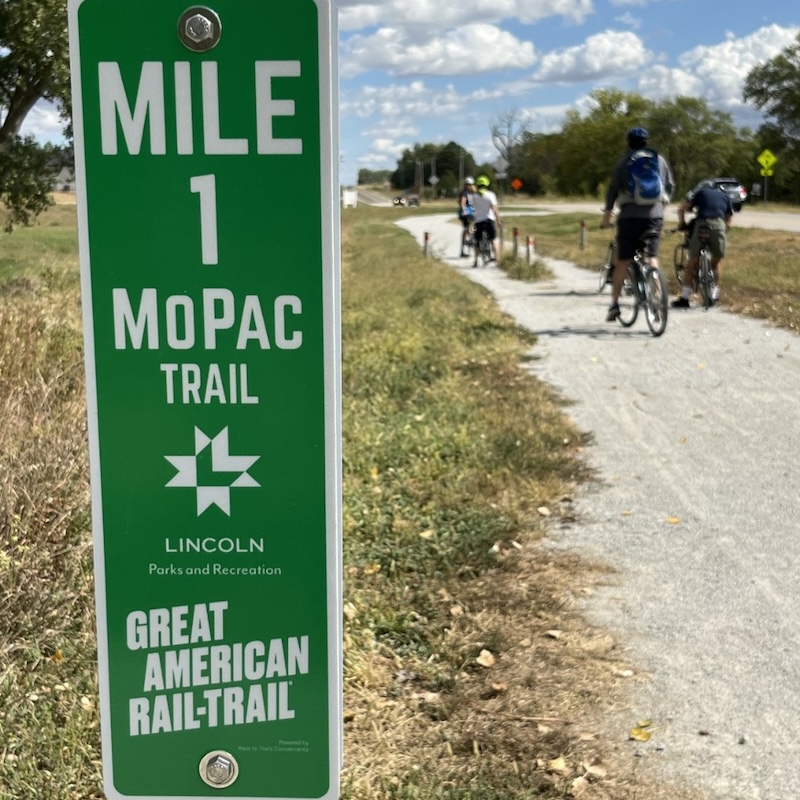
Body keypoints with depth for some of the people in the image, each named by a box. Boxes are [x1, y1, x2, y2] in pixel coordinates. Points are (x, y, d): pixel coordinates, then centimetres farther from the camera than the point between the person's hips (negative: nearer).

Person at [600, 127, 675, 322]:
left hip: (630, 216, -2)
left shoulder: (623, 162, 2)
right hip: (655, 215, 2)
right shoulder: (659, 160, 10)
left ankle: (614, 304, 3)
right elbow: (670, 185, 15)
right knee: (652, 258, 12)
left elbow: (613, 189, -1)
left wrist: (607, 214, 5)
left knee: (622, 261, 4)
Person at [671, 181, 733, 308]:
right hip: (719, 225, 2)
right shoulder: (725, 196, 31)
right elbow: (728, 222, 24)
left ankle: (684, 297, 3)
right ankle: (714, 295, 22)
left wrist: (682, 224, 24)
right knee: (717, 261, 21)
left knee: (692, 262, 6)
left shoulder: (699, 191, 24)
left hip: (701, 225, -2)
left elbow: (681, 208, 11)